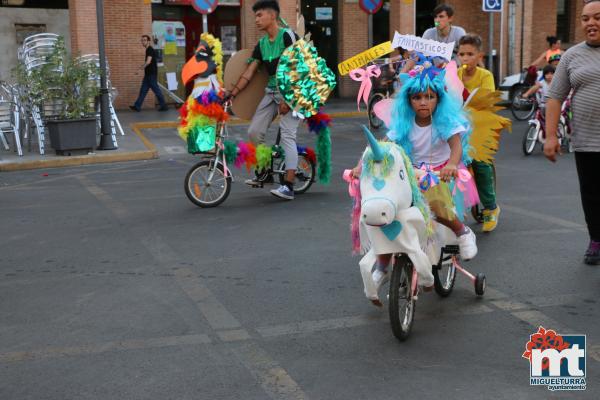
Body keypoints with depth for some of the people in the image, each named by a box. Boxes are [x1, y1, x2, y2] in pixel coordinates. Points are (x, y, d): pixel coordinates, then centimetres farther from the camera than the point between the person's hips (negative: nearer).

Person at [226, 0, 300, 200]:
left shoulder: (287, 36, -11)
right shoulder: (262, 44, 10)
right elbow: (249, 72, 8)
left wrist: (288, 99, -20)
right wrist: (232, 93, -1)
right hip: (272, 92, 7)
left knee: (287, 135, -14)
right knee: (254, 132, 0)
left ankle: (288, 187, -16)